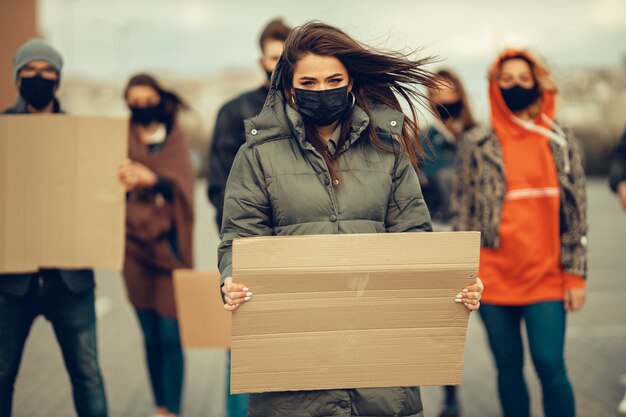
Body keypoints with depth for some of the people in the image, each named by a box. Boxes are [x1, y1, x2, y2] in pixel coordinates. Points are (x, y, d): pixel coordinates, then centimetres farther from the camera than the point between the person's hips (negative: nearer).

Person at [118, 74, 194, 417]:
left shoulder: (175, 139, 7)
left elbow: (182, 183, -9)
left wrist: (153, 179, -30)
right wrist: (121, 183, -26)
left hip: (168, 245, -1)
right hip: (135, 247, 1)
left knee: (170, 336, -7)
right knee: (151, 337, 5)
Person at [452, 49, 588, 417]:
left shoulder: (561, 143, 5)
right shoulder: (477, 145, 3)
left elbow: (576, 214, 5)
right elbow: (463, 212, 3)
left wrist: (576, 276, 0)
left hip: (547, 277, 0)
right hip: (495, 277, 0)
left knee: (550, 365, -7)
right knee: (509, 368, 9)